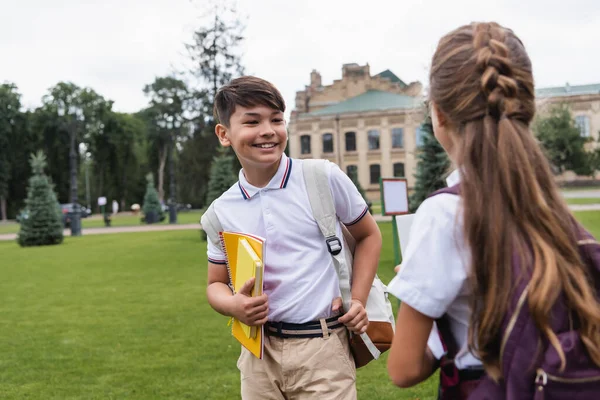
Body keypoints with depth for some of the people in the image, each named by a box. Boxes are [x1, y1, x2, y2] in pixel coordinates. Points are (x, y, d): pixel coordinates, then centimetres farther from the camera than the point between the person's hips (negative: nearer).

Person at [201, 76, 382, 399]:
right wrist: (234, 306, -10)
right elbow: (216, 284, 13)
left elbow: (368, 235, 8)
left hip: (322, 348, -2)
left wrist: (358, 300, -3)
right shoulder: (222, 211, 2)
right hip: (259, 351, 3)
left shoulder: (325, 178, -5)